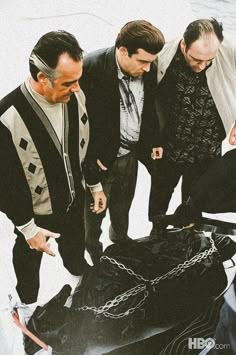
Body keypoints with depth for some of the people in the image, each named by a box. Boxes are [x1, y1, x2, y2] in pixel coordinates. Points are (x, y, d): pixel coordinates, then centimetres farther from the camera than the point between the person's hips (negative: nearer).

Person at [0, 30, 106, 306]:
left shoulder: (75, 96, -18)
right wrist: (27, 228, -14)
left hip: (74, 199, 5)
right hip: (36, 211, -4)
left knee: (75, 247, 33)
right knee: (29, 256, 26)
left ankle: (78, 271, 67)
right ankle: (28, 300, 57)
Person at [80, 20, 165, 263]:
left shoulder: (148, 69, -11)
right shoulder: (90, 69, -28)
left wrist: (154, 141, 7)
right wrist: (90, 158, -18)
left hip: (131, 152, 5)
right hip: (101, 157, -5)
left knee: (123, 204, 27)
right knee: (96, 208, 19)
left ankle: (120, 238, 56)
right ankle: (92, 248, 47)